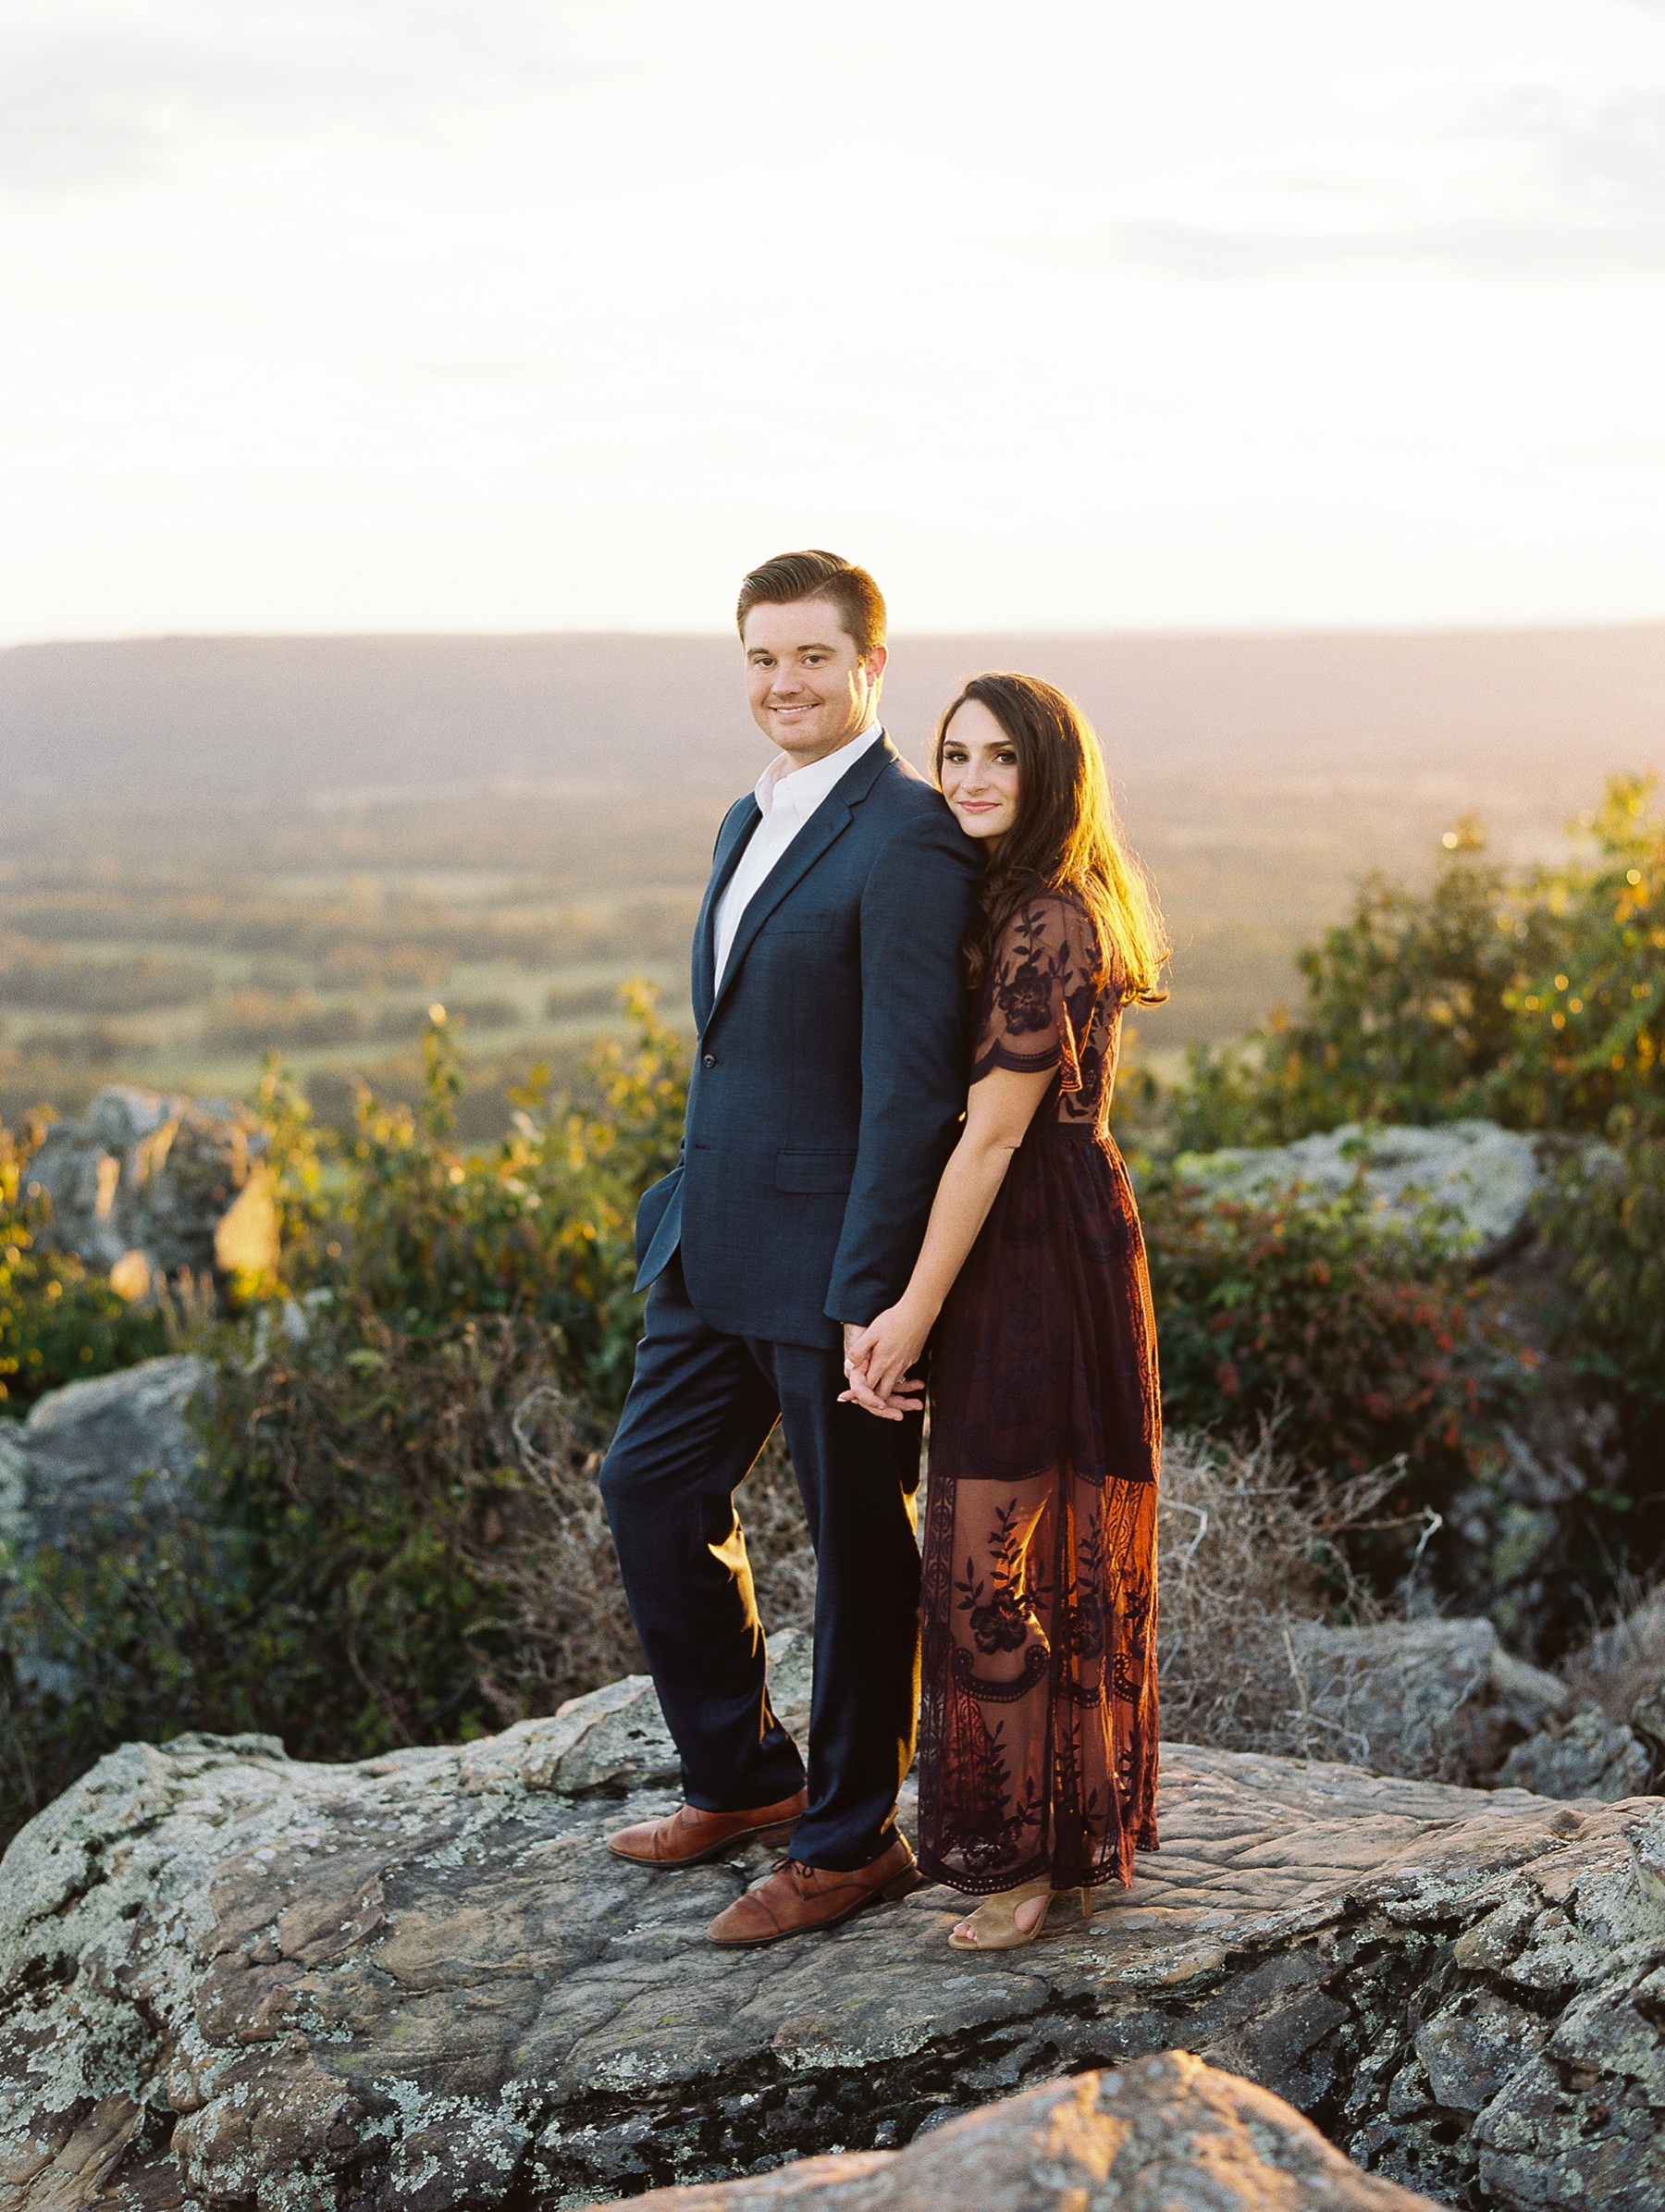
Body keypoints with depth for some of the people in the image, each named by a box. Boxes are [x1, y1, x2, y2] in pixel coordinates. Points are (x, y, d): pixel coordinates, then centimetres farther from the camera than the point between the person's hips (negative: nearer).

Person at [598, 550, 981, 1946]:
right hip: (717, 1246, 9)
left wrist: (869, 1293, -23)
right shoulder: (752, 823, 14)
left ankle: (850, 1842, 21)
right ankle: (744, 1779, 32)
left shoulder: (906, 838, -16)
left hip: (831, 1258, -9)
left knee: (858, 1544, 5)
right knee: (654, 1488, 15)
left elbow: (913, 1083, -21)